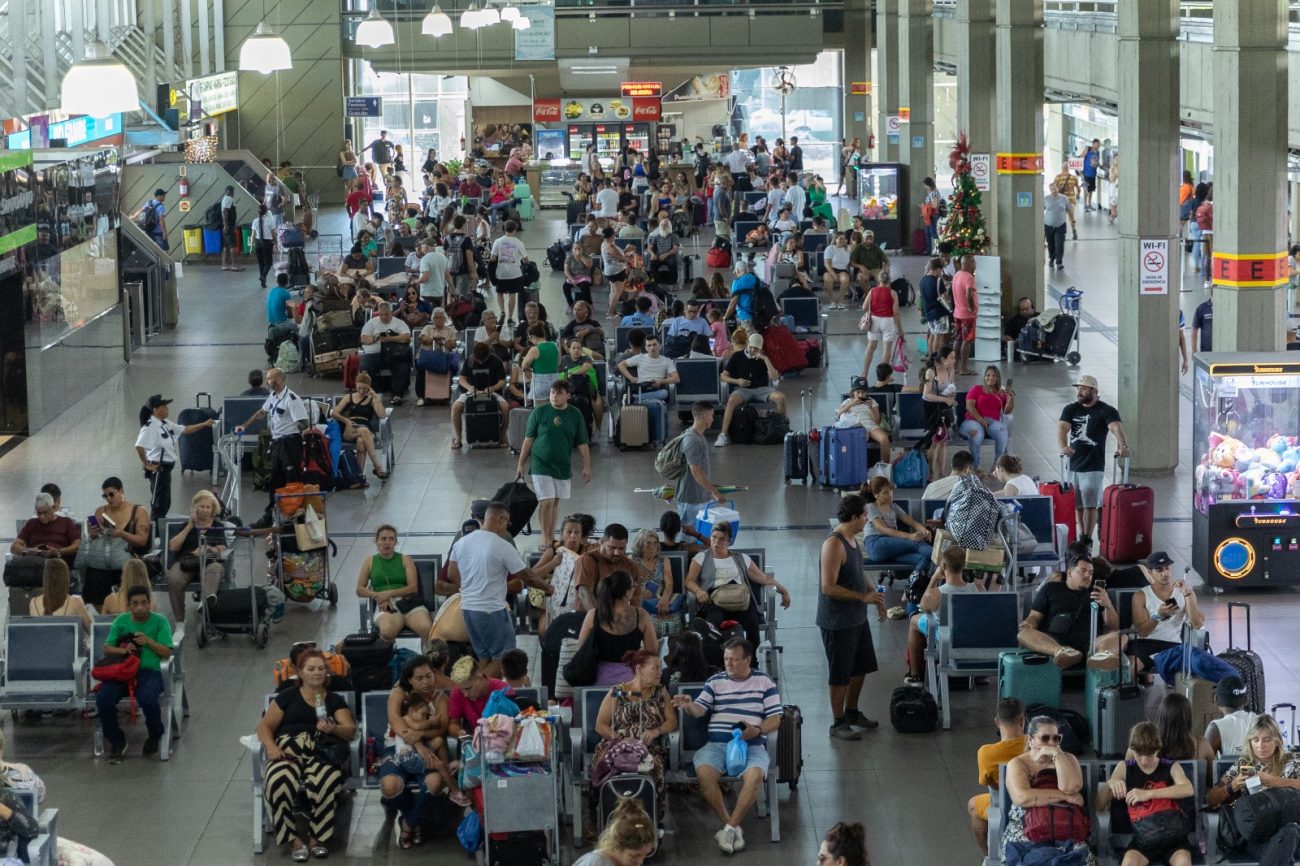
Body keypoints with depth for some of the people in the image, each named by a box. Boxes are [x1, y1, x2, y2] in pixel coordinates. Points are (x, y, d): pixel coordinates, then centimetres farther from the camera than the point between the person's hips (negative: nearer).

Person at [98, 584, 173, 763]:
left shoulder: (160, 621, 5)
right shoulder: (121, 621, 12)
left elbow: (167, 653, 0)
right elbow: (105, 648, 8)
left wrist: (148, 641, -14)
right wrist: (123, 650, -11)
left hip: (149, 671, -3)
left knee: (147, 699, -36)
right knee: (103, 699, -27)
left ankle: (155, 736, -1)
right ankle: (117, 742, -4)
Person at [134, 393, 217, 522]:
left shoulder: (166, 424, 9)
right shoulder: (150, 427, -20)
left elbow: (185, 430, 18)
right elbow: (139, 447, -29)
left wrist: (205, 424, 12)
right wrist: (147, 465, -20)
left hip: (166, 468, 9)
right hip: (158, 468, -9)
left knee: (165, 503, 16)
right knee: (159, 503, -5)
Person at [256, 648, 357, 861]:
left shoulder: (335, 700, 21)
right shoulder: (287, 696, 20)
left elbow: (351, 730, 8)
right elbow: (264, 726, 14)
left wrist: (333, 729, -16)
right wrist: (271, 747, -7)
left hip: (322, 751, 0)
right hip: (288, 749, 0)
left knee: (327, 782, -38)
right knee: (280, 781, -37)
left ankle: (316, 837, -23)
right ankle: (294, 839, -27)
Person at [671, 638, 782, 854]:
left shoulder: (764, 682, 10)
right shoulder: (715, 682, 15)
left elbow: (775, 719, 6)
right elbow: (699, 710, 3)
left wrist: (758, 730, -14)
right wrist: (688, 705, -21)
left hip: (752, 745, -1)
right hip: (716, 744, 1)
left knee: (754, 775, -35)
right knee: (703, 772, -31)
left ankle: (729, 828, -24)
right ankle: (733, 826, -22)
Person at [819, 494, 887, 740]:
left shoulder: (852, 539, 6)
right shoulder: (834, 544, -24)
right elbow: (828, 587, -27)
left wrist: (874, 595, 7)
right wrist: (863, 597, -24)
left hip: (857, 617, 10)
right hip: (837, 621, -10)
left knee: (861, 666, 20)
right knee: (840, 673, 2)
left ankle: (852, 712, 37)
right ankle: (838, 724, 14)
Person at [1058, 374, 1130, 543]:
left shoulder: (1106, 411, -5)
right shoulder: (1071, 409, 5)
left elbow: (1116, 427, -23)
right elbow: (1062, 427, -12)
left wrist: (1123, 446, -45)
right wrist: (1063, 447, -34)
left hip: (1093, 467, -4)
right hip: (1073, 465, 4)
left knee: (1090, 504, -7)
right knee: (1077, 504, 9)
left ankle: (1087, 540, -4)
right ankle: (1082, 535, 22)